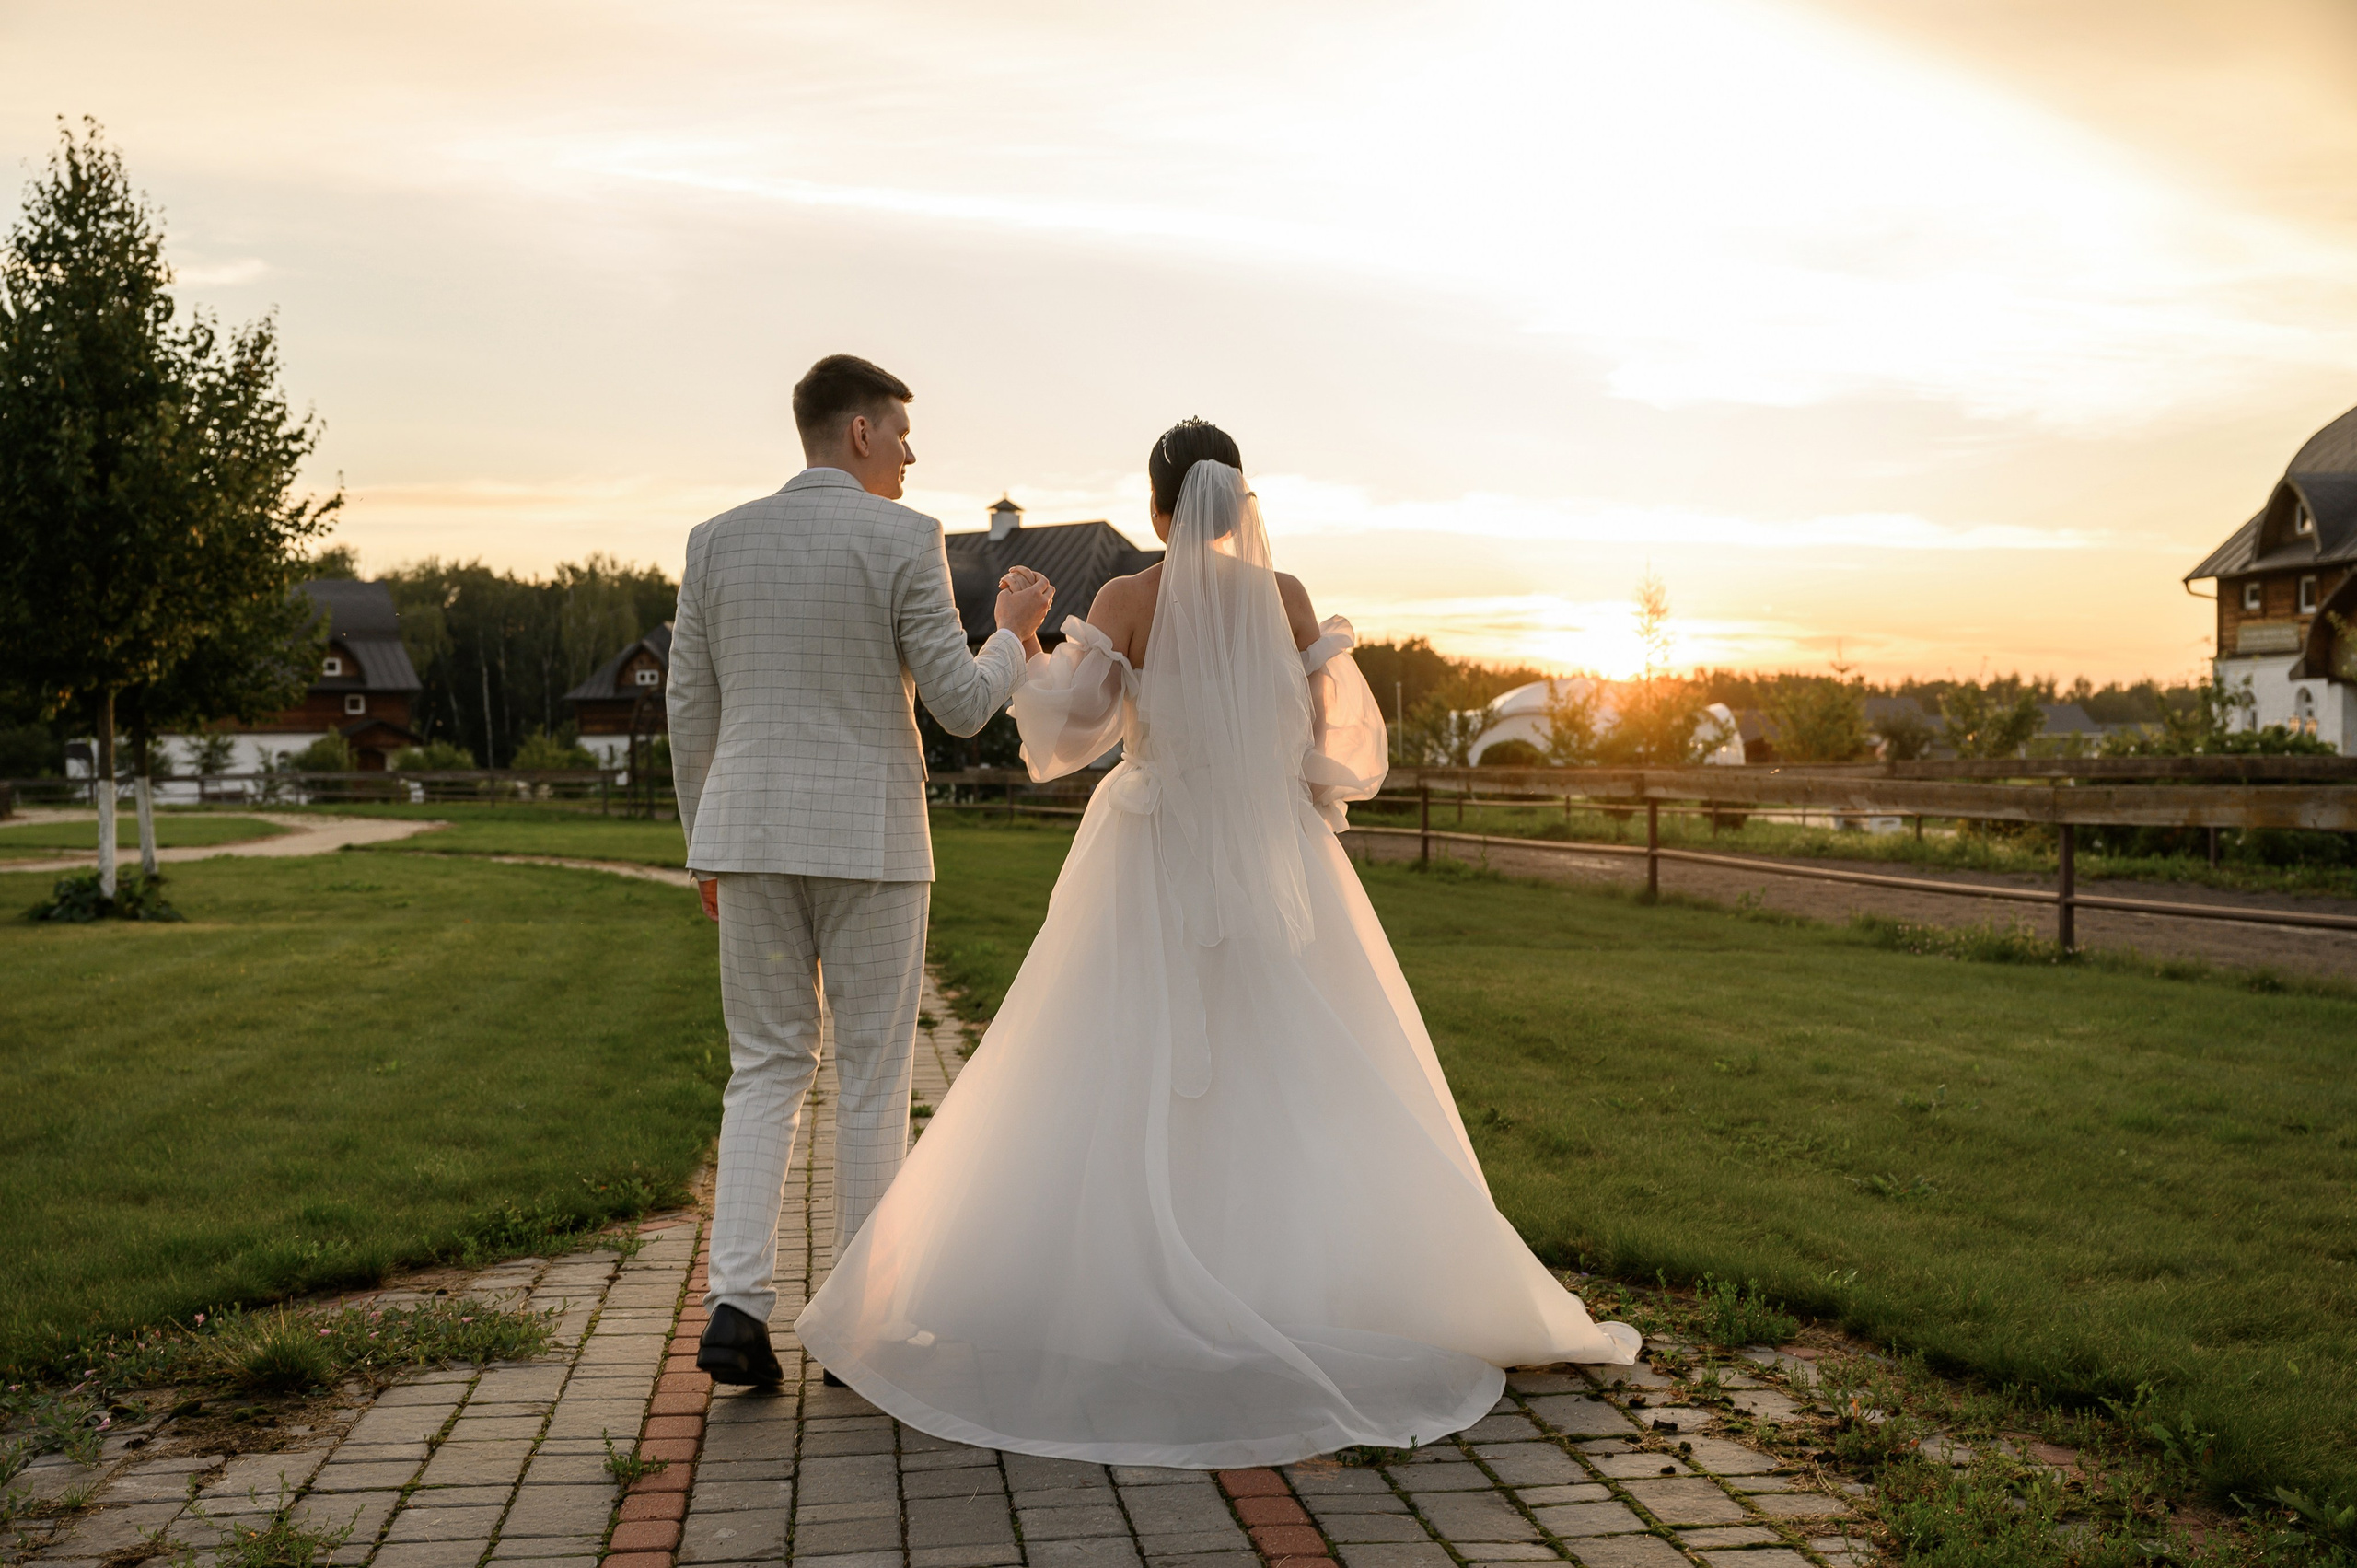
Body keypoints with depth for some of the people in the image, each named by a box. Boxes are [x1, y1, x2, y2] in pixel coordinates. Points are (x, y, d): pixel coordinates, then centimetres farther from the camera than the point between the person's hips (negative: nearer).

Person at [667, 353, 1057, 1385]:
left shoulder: (718, 540, 6)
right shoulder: (905, 540, -7)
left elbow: (690, 711, 7)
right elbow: (960, 706, -9)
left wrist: (707, 845, 17)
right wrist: (1015, 633, 11)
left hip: (751, 833, 4)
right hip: (868, 837, -4)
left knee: (766, 1070, 12)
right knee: (874, 1076, 7)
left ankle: (737, 1304, -1)